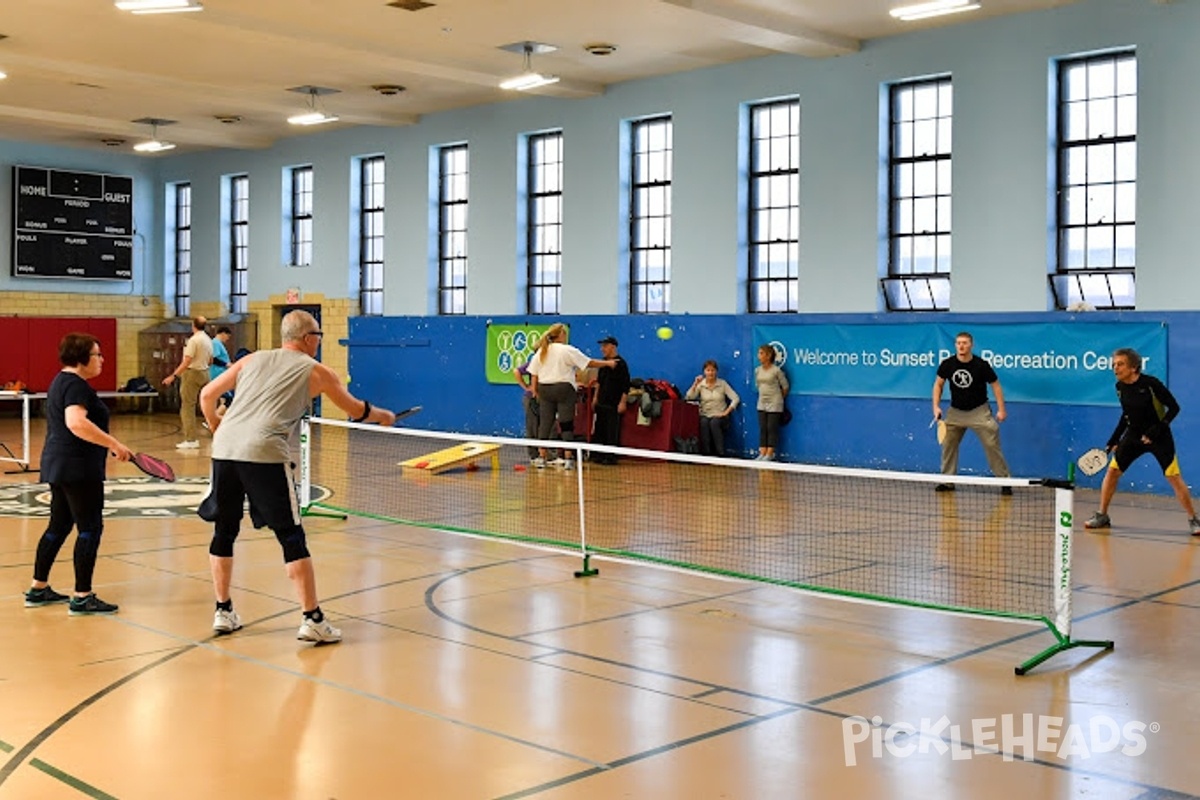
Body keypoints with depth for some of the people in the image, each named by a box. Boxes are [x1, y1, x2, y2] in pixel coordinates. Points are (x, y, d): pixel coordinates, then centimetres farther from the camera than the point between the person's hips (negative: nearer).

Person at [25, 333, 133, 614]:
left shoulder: (62, 381, 16)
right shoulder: (76, 384, -16)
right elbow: (77, 423, -32)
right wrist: (114, 444, -29)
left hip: (57, 465, 11)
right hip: (78, 469, -11)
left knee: (59, 526, 17)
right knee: (90, 528, -5)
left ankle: (38, 589, 25)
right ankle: (82, 597, -2)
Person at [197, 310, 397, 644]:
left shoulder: (252, 360, 22)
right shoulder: (315, 371, 13)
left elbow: (207, 396, 22)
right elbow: (357, 410, 25)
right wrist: (384, 415, 45)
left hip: (224, 449, 5)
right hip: (264, 455, -5)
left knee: (224, 532, 19)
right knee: (291, 538, 2)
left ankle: (223, 612, 26)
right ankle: (312, 619, 3)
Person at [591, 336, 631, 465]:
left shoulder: (620, 363, -9)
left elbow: (626, 385, -11)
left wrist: (623, 402, -15)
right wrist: (595, 398, 19)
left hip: (614, 404, -8)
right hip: (601, 402, 8)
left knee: (612, 431, -4)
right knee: (599, 430, 9)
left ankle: (611, 456, 0)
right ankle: (600, 455, 16)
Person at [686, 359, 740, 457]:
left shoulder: (722, 383, 2)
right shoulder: (700, 384, 5)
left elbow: (735, 398, -3)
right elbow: (688, 398, -7)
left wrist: (726, 412, -11)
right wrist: (695, 384, -14)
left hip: (719, 416, -1)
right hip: (705, 415, 1)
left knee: (714, 423, -34)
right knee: (704, 422, -33)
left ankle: (720, 452, -27)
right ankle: (706, 452, -27)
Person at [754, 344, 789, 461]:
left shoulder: (776, 370, -12)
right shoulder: (757, 370, 4)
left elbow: (785, 386, -3)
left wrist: (780, 398, 7)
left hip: (774, 404, -6)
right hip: (762, 403, 6)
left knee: (772, 428, -2)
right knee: (762, 429, 5)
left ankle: (770, 454, 2)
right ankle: (762, 453, 7)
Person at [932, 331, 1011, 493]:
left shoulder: (981, 365, -16)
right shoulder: (947, 364, -9)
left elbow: (995, 385, -6)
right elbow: (938, 384, 6)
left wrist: (1001, 409, -10)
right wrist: (936, 406, -4)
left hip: (979, 411, -3)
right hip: (956, 411, 3)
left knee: (992, 445, -7)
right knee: (948, 444, 2)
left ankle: (1004, 481, 2)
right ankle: (948, 481, 13)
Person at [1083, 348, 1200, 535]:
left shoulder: (1151, 384, -19)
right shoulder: (1120, 387, -2)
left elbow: (1174, 407, -14)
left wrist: (1157, 429, -25)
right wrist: (1113, 440, 10)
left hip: (1159, 438, -5)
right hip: (1134, 435, 5)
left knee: (1174, 478, -9)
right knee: (1112, 471, -1)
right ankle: (1102, 516, 12)